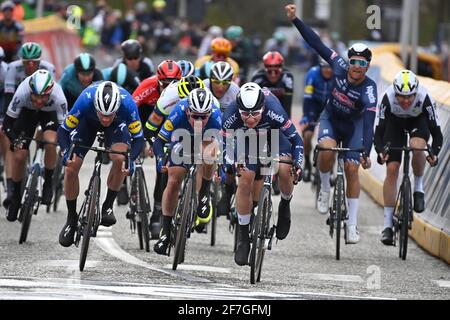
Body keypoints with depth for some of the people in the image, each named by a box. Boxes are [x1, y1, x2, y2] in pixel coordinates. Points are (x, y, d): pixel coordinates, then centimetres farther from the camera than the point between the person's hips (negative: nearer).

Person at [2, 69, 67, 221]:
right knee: (19, 155, -9)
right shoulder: (22, 93, -39)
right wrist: (15, 140, -43)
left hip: (50, 113, -1)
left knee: (51, 141, -30)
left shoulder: (58, 97, -39)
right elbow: (7, 122, -29)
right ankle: (15, 196, 15)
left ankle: (48, 183, -7)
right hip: (27, 111, 1)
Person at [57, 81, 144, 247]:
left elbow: (138, 138, -30)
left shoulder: (127, 104, -40)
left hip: (118, 123, -1)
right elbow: (63, 130, -30)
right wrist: (65, 153, -48)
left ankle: (108, 206, -8)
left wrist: (131, 160, -48)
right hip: (88, 121, 1)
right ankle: (71, 219, 8)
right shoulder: (85, 101, -41)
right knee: (71, 168, -11)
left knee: (119, 158, -29)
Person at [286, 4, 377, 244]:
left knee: (352, 170, -8)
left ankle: (352, 224, 0)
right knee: (327, 149, -31)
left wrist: (366, 153, -51)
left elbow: (369, 123, -41)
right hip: (330, 118, 1)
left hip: (353, 125, -1)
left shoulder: (369, 89, -32)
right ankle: (325, 189, -4)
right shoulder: (340, 67, -23)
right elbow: (317, 44, -19)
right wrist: (295, 20, -22)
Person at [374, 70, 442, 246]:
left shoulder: (424, 98, -36)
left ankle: (418, 187, -6)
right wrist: (380, 151, -46)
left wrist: (434, 152, -46)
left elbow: (436, 132, -29)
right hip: (395, 121, 1)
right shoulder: (388, 98, -35)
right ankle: (387, 224, -3)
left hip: (418, 120, -1)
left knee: (417, 146, -35)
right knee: (392, 169, -9)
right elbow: (379, 131, -29)